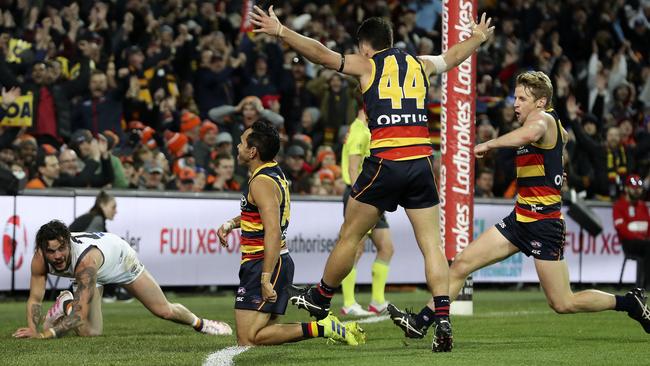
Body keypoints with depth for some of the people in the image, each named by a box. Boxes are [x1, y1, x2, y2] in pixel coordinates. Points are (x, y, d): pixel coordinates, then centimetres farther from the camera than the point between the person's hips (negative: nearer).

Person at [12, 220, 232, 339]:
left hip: (120, 257, -3)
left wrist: (47, 334, -59)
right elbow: (35, 298, -23)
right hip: (93, 275, 3)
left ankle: (199, 323, 37)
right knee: (91, 332, -12)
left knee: (164, 311, 6)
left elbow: (82, 313, -51)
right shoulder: (39, 260, -35)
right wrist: (32, 329, -41)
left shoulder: (85, 258, -49)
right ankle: (66, 305, 18)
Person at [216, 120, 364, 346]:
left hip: (263, 265, -10)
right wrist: (231, 224, 20)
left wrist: (265, 278, -31)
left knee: (247, 339, -13)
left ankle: (320, 328, -17)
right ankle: (325, 326, 5)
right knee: (265, 332, 13)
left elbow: (273, 232, -26)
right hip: (281, 261, 10)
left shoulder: (262, 182, -17)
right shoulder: (274, 172, 14)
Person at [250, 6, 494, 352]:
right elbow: (453, 55, 39)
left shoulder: (366, 65, 6)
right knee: (431, 243, 3)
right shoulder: (420, 63, 19)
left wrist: (279, 30, -2)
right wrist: (477, 38, 59)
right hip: (421, 161, 4)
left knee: (350, 235, 12)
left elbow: (321, 54, -5)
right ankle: (441, 320, -8)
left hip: (385, 162, -4)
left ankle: (320, 298, 27)